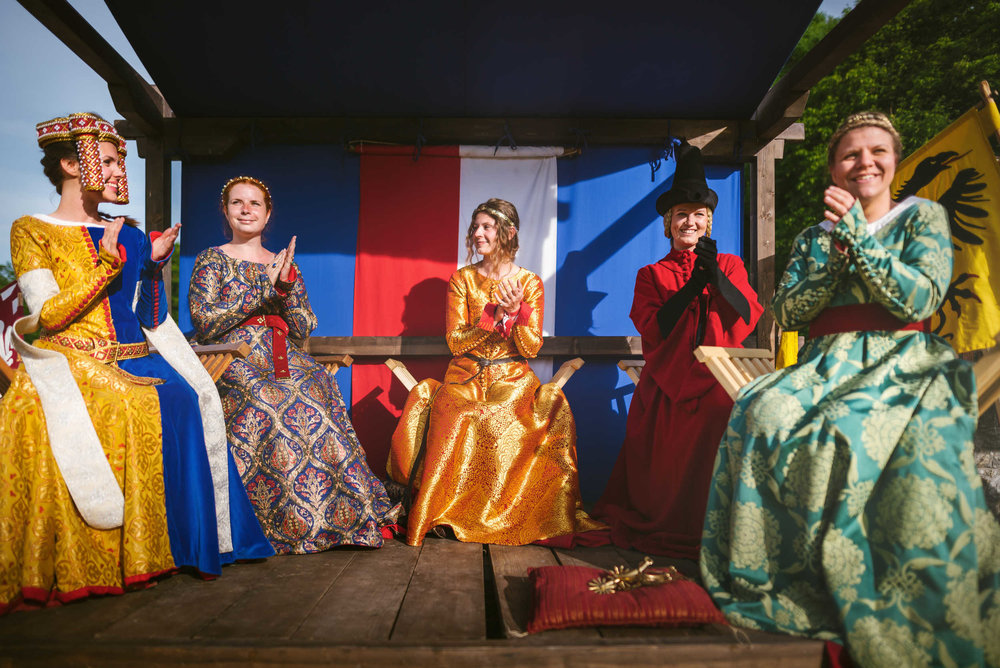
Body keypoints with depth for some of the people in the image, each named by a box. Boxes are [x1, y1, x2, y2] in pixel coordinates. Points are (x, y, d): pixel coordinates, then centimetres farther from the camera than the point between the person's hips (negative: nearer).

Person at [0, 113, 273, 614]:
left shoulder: (129, 237, 18)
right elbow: (46, 316, -8)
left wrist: (154, 264, 3)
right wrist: (106, 266, -13)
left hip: (135, 363, 4)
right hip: (72, 365, -4)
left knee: (188, 400, -23)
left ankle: (160, 545, -14)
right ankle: (71, 565, -18)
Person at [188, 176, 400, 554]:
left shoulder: (285, 266, 18)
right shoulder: (211, 261, 8)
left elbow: (303, 329, 10)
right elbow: (204, 323, -7)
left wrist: (285, 287, -8)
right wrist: (265, 289, -8)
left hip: (285, 362, 3)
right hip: (234, 364, -3)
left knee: (320, 388, -26)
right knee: (266, 404, -33)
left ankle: (354, 511, -20)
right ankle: (295, 522, -19)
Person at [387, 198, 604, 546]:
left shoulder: (530, 282, 5)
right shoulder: (461, 279, 7)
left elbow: (531, 348, -1)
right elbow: (455, 342, -2)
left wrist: (515, 310, -18)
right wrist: (495, 313, -15)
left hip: (512, 378, 0)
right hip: (465, 377, 0)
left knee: (501, 420, -32)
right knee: (454, 417, -32)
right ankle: (434, 514, -16)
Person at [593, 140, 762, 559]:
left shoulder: (729, 265, 18)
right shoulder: (652, 275, 14)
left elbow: (747, 319, 0)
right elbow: (653, 330, -4)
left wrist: (714, 272, -12)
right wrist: (695, 282, -8)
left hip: (718, 382, 0)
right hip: (667, 389, 0)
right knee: (665, 467, -18)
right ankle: (663, 529, 7)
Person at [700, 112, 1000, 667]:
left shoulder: (923, 217, 10)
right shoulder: (813, 238, 19)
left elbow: (920, 300, -7)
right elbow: (788, 315, 6)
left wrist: (859, 238, -11)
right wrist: (836, 258, -5)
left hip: (900, 364, -3)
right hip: (827, 366, 3)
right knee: (761, 414, -30)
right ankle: (784, 578, -18)